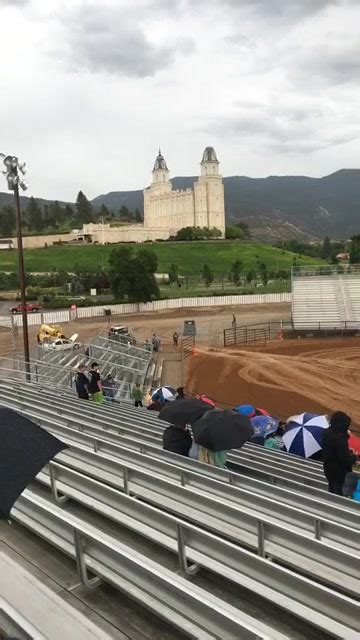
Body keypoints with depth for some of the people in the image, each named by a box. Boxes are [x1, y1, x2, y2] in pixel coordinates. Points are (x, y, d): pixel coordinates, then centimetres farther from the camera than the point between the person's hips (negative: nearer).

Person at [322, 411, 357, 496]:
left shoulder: (327, 432, -5)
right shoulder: (338, 439, -31)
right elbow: (345, 460, -26)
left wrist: (348, 451, -2)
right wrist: (354, 456, -7)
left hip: (329, 469, 8)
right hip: (339, 473, -8)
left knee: (332, 490, 23)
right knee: (338, 493, 6)